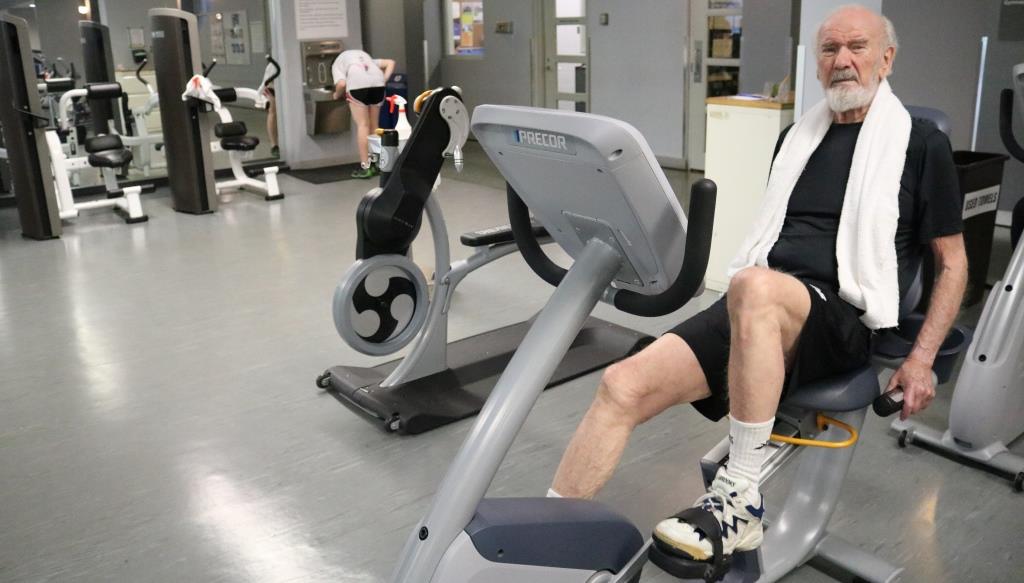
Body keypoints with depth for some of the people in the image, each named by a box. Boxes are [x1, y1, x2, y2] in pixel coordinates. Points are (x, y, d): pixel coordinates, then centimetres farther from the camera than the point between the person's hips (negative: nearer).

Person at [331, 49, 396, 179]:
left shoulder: (337, 64, 24)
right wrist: (384, 80, 18)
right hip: (377, 82, 4)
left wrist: (337, 95, 21)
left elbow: (341, 84, 2)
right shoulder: (366, 58, 40)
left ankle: (365, 167, -3)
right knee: (373, 125, 13)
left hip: (357, 83, -4)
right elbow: (390, 62, 28)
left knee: (362, 125, 0)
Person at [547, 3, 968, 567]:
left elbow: (952, 262, 8)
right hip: (756, 308, 5)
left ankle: (739, 504, -29)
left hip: (841, 316, -5)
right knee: (624, 384, -18)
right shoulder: (797, 136, 21)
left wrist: (921, 360, -2)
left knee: (756, 287, -41)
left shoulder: (920, 144, 7)